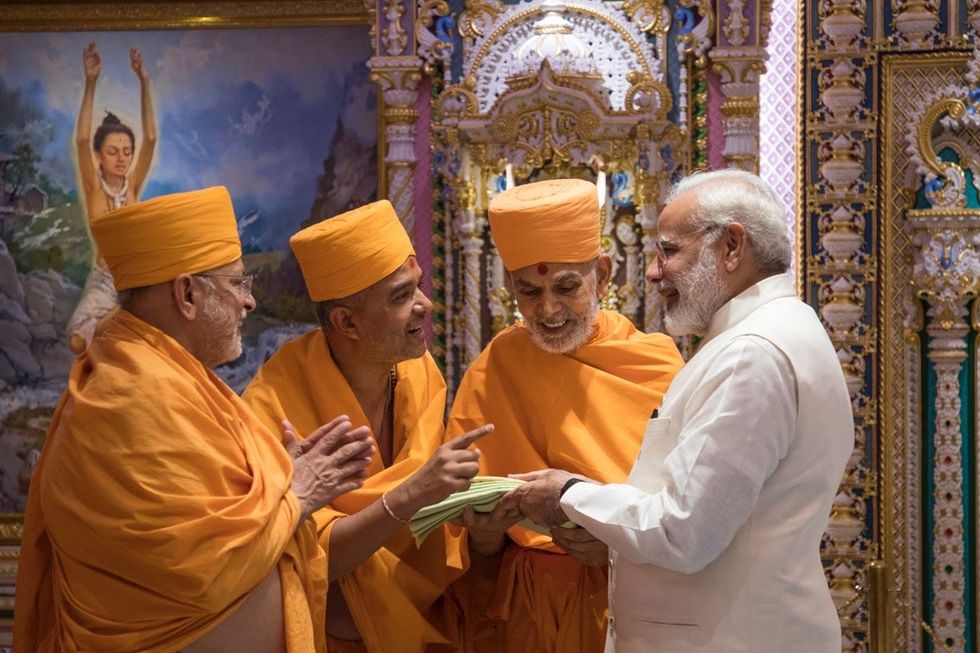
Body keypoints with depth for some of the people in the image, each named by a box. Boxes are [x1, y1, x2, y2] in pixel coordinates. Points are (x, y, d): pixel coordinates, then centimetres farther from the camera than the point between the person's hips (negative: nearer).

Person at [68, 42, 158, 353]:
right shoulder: (93, 187, -7)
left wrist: (144, 83, -20)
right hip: (104, 281, -2)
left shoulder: (132, 185, 0)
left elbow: (150, 138, -11)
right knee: (80, 341, -26)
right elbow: (82, 139, -21)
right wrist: (90, 83, -30)